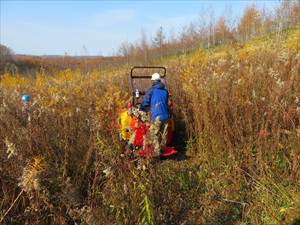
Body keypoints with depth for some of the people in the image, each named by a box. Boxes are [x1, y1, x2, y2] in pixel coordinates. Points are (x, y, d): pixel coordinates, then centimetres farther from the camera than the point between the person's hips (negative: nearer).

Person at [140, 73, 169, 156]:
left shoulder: (151, 90, -2)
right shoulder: (165, 91, 14)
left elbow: (145, 102, 1)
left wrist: (141, 109, 18)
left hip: (157, 116, -5)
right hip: (165, 116, 5)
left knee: (153, 134, 1)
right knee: (163, 134, 13)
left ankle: (157, 151, -5)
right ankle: (162, 149, 23)